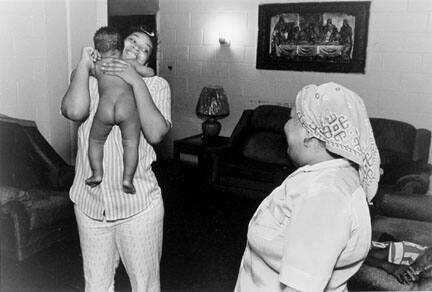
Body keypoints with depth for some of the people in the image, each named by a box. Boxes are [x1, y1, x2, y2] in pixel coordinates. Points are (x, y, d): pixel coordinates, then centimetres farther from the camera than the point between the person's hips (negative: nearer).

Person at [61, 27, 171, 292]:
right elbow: (74, 111, -18)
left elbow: (156, 134, -17)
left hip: (138, 205, -2)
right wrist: (84, 63, -9)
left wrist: (136, 82, -19)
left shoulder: (156, 85, -1)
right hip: (89, 203, 3)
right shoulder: (89, 79, 5)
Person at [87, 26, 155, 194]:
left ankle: (97, 174, 18)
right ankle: (127, 179, -2)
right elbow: (150, 73, 32)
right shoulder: (130, 63, 25)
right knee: (131, 144, 6)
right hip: (128, 106, 0)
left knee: (95, 141, 20)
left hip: (105, 109, 1)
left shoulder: (96, 66, 25)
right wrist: (141, 68, 52)